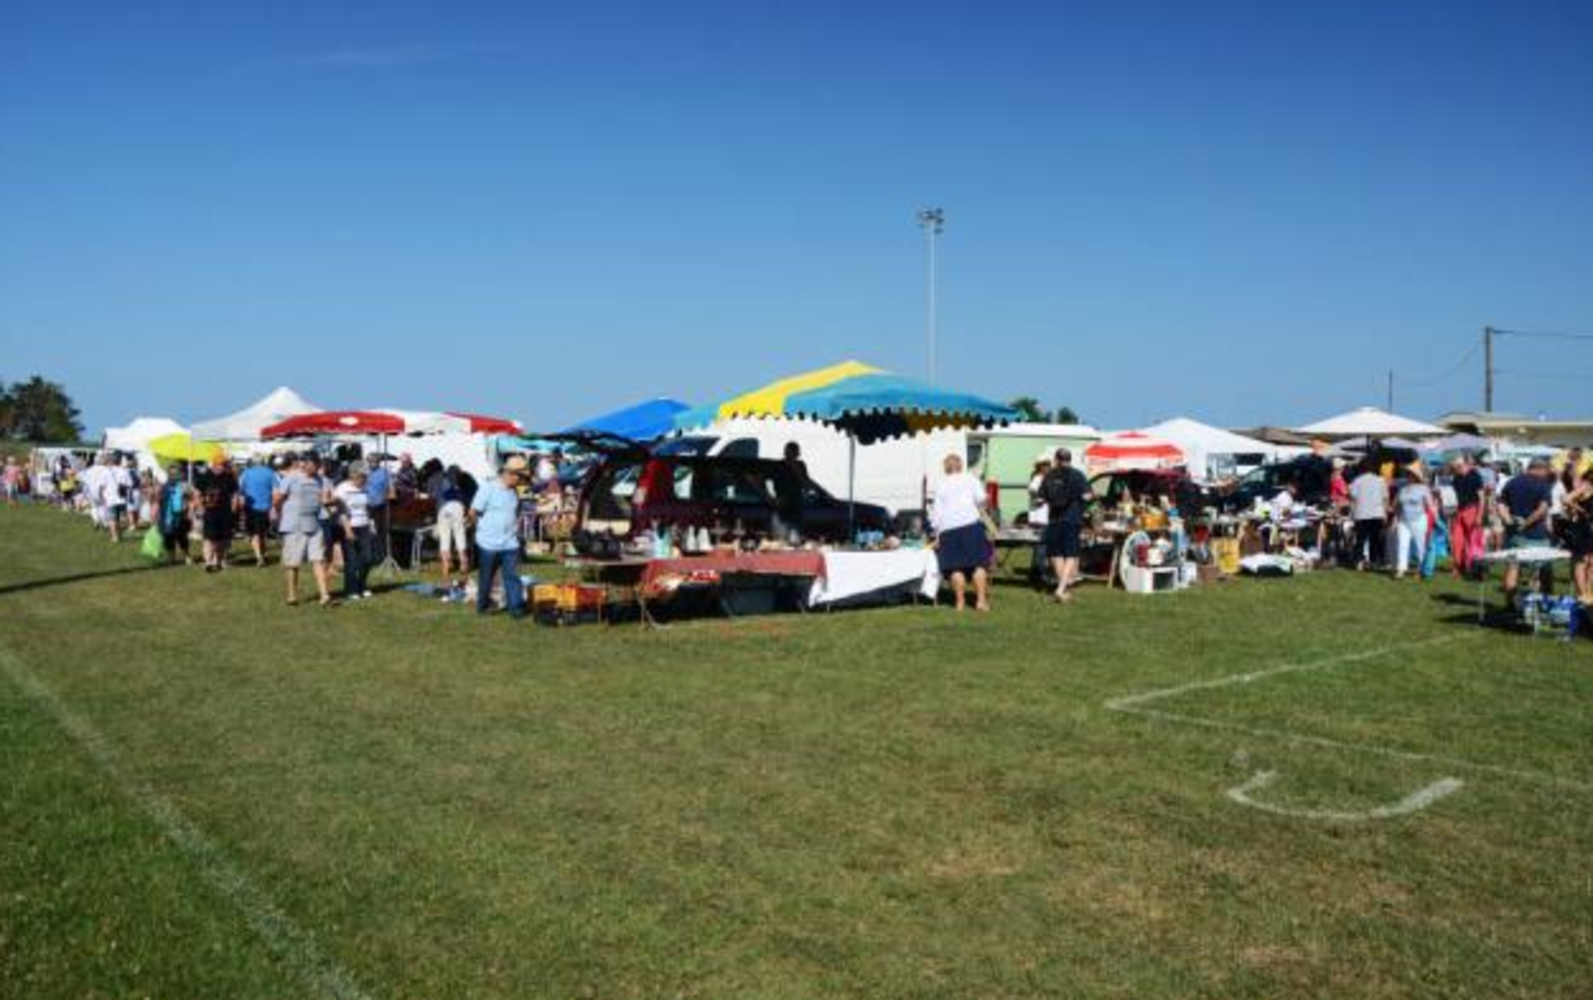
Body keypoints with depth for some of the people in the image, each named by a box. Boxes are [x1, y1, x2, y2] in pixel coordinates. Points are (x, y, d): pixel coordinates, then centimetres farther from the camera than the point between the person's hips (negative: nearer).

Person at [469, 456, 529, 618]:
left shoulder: (514, 492, 7)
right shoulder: (488, 489, -11)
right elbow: (473, 513, -7)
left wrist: (516, 529, 9)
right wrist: (483, 528, 2)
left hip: (510, 544, 4)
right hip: (489, 544, -4)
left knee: (512, 576, -2)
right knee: (486, 577, 9)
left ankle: (515, 607, 0)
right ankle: (482, 605, 23)